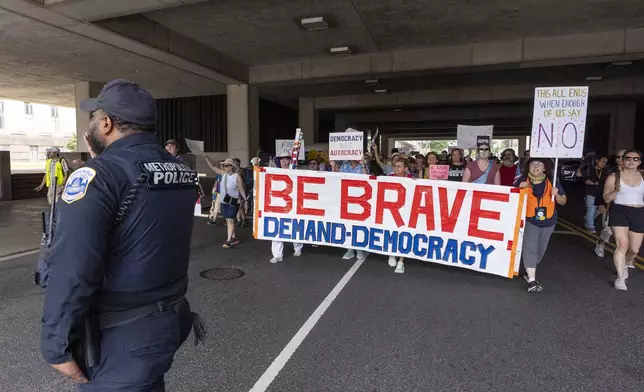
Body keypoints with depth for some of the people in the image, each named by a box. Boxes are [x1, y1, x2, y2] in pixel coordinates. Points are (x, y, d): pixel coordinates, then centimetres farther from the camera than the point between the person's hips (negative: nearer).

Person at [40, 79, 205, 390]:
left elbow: (73, 271, -23)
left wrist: (57, 346, -12)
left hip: (124, 338, -7)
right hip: (171, 318, 7)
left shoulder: (98, 176, -20)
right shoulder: (182, 172, 2)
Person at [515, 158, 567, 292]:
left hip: (548, 221, 3)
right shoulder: (523, 180, -6)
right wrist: (520, 188, -19)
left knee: (540, 249, 16)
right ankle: (532, 281, -11)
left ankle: (529, 272, 37)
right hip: (529, 220, -3)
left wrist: (557, 195, -17)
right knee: (530, 249, -11)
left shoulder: (551, 180, -1)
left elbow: (563, 201, 4)